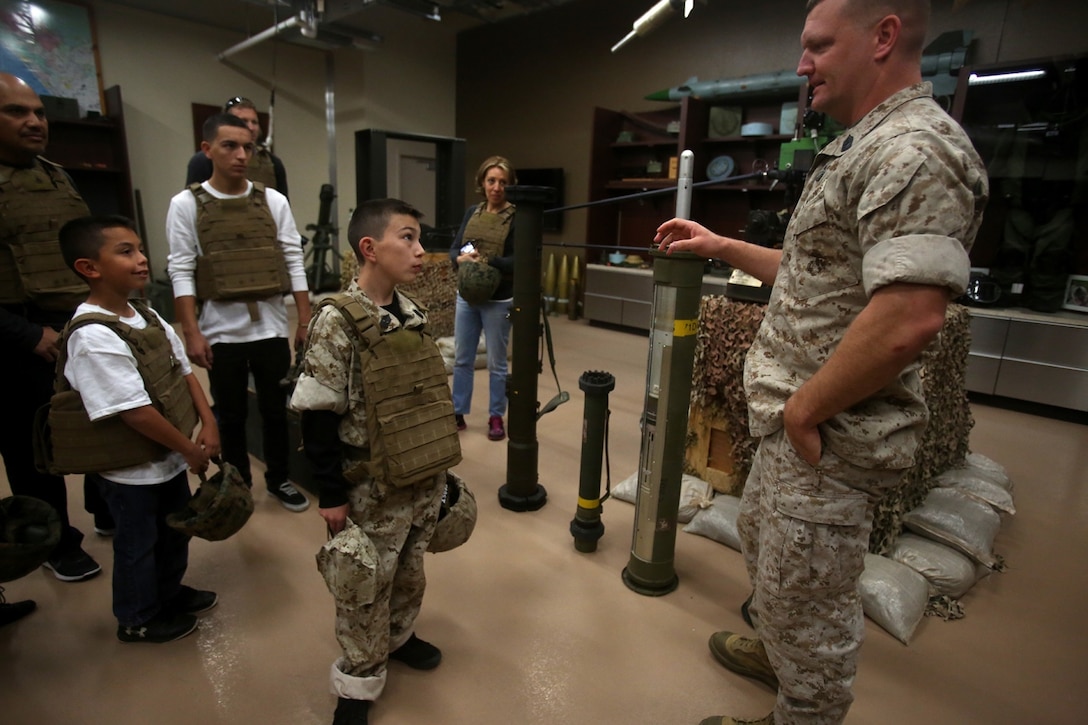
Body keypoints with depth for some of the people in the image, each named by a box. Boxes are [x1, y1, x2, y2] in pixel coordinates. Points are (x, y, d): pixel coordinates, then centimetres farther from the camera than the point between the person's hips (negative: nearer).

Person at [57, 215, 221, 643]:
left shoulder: (147, 317, 0)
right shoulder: (93, 338, -27)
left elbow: (184, 371, 3)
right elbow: (135, 412, -28)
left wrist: (208, 424, -7)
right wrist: (191, 449, -19)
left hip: (170, 458, 8)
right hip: (131, 470, -8)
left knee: (175, 528, 25)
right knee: (138, 543, 14)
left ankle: (170, 591, 50)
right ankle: (138, 620, 38)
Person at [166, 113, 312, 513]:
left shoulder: (273, 200, 3)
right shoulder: (186, 204, -1)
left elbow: (293, 261, 4)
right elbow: (181, 271, -3)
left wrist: (305, 320, 0)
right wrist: (192, 333, -9)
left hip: (271, 326, 1)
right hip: (221, 328, -1)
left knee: (275, 409, 12)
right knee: (231, 415, 11)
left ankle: (278, 479, 30)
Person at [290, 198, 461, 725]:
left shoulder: (412, 314, 2)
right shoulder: (337, 322, -18)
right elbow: (317, 417, -16)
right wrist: (331, 494, -13)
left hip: (423, 480, 6)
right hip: (372, 489, -6)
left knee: (409, 568, 24)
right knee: (367, 587, 12)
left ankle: (398, 636, 50)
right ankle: (359, 682, 35)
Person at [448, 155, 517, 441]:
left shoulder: (516, 216, -8)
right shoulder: (472, 212, 8)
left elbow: (518, 261, -15)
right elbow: (453, 249, 6)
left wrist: (485, 261, -26)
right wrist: (462, 258, -16)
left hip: (498, 301, -5)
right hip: (466, 297, 5)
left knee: (496, 363, 7)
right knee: (462, 359, 12)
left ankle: (496, 417, 22)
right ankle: (458, 413, 26)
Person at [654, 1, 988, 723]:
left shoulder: (915, 150, -19)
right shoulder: (863, 149, 14)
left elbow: (909, 318, -30)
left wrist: (803, 409, -21)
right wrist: (720, 246, 19)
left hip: (831, 436, -11)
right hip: (800, 419, 11)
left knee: (804, 601, 8)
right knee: (761, 536, 28)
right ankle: (779, 652, 53)